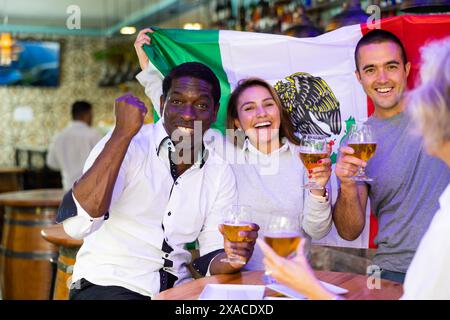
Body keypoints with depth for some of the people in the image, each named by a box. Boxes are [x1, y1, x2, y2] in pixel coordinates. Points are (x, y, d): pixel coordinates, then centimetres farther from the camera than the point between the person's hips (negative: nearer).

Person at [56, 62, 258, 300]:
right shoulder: (124, 144, -8)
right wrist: (123, 133, -24)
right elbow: (77, 224, -23)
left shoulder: (221, 174, 5)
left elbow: (211, 256, 6)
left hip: (176, 289, 4)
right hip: (108, 284, -3)